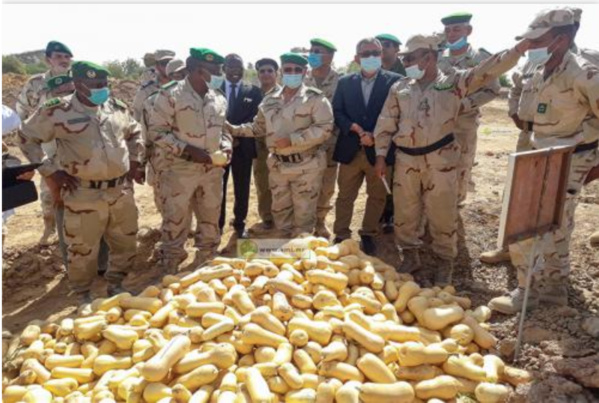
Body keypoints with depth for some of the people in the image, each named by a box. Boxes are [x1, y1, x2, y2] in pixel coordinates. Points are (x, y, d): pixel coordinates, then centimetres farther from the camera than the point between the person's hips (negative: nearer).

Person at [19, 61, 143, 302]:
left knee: (125, 243, 15)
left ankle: (115, 285, 37)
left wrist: (133, 161, 12)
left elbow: (134, 133, 23)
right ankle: (83, 296, 29)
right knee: (83, 250, 7)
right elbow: (27, 139, 3)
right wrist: (49, 170, -4)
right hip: (84, 195, -4)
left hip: (121, 191, 5)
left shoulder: (117, 108, 5)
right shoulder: (57, 111, -8)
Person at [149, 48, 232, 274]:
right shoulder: (171, 94, -11)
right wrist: (187, 149, -20)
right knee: (175, 222, 5)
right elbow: (156, 131, -11)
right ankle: (169, 274, 22)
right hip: (180, 171, -5)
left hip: (213, 170, 6)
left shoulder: (219, 97, 6)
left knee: (211, 220, 15)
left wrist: (226, 144, -3)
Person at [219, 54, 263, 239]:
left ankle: (240, 224, 24)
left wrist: (238, 135, -15)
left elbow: (255, 118, -3)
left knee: (242, 189, 8)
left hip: (243, 146, 0)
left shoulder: (253, 91, 4)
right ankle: (217, 225, 21)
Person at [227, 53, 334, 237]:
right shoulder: (270, 100, 8)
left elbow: (325, 129, -17)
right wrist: (234, 129, 4)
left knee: (304, 213, 5)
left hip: (306, 166, -5)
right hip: (278, 165, 5)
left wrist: (291, 140, -21)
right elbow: (259, 127, 18)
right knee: (280, 211, 16)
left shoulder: (315, 98, -9)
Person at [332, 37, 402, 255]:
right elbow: (337, 112, 3)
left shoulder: (394, 81, 0)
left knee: (377, 196, 10)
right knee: (345, 196, 9)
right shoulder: (345, 82, 8)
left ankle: (368, 234, 27)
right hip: (350, 149, 2)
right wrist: (356, 129, -13)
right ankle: (341, 236, 21)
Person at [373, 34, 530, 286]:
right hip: (406, 160, 3)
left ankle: (444, 262, 23)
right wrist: (381, 155, 4)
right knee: (404, 213, 10)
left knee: (442, 215, 4)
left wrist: (520, 48, -17)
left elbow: (488, 70, -6)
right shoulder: (399, 88, 8)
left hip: (440, 160, -2)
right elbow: (386, 124, 9)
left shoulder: (454, 82, 2)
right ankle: (410, 255, 30)